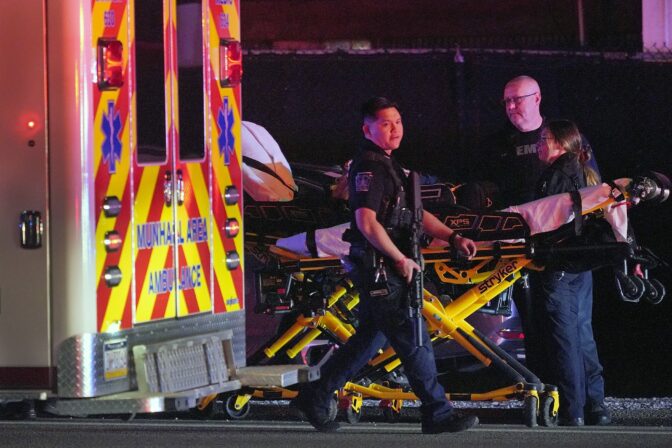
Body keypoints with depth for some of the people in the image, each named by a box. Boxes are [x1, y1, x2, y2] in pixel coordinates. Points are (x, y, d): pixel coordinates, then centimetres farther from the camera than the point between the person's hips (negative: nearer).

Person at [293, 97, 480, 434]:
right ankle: (438, 414, 0)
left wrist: (452, 237, 9)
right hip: (378, 267, -11)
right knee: (413, 339, -6)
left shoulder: (386, 165, 18)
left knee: (371, 337, 17)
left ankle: (316, 398, 23)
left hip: (386, 268, 11)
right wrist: (401, 259, -18)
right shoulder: (369, 166, -15)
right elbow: (367, 222, -24)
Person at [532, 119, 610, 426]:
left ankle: (572, 410, -6)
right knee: (582, 332, 14)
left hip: (558, 267, -9)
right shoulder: (584, 174, 14)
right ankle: (595, 404, 16)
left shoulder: (558, 174, -13)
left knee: (563, 335, -6)